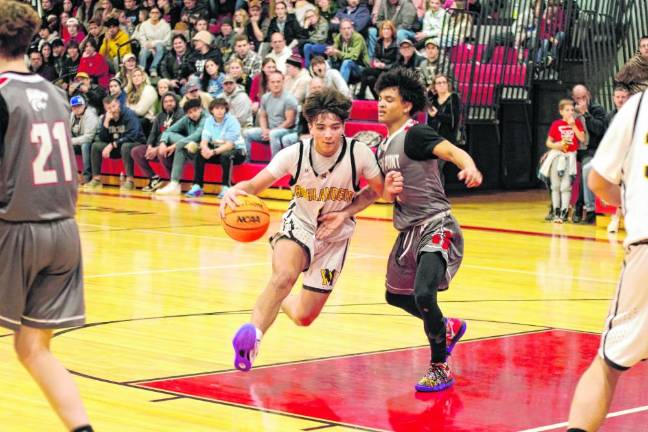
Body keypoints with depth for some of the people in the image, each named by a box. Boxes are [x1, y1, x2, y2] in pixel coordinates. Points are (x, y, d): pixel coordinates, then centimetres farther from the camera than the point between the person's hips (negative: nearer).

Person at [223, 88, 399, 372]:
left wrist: (343, 213, -18)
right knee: (284, 276, -38)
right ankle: (253, 333, -34)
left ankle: (278, 301, 42)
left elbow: (378, 190, -3)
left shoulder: (359, 153, -20)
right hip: (299, 224, -2)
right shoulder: (295, 154, -21)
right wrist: (234, 191, -41)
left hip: (335, 236, 2)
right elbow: (255, 185, -18)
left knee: (304, 317, 8)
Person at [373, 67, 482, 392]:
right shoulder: (384, 146, 13)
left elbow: (452, 151, -29)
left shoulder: (415, 134, -13)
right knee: (396, 295, 21)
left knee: (423, 294, -25)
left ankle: (440, 369, -8)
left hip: (435, 227, -10)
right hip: (408, 231, 10)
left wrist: (469, 167, -51)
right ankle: (447, 328, 44)